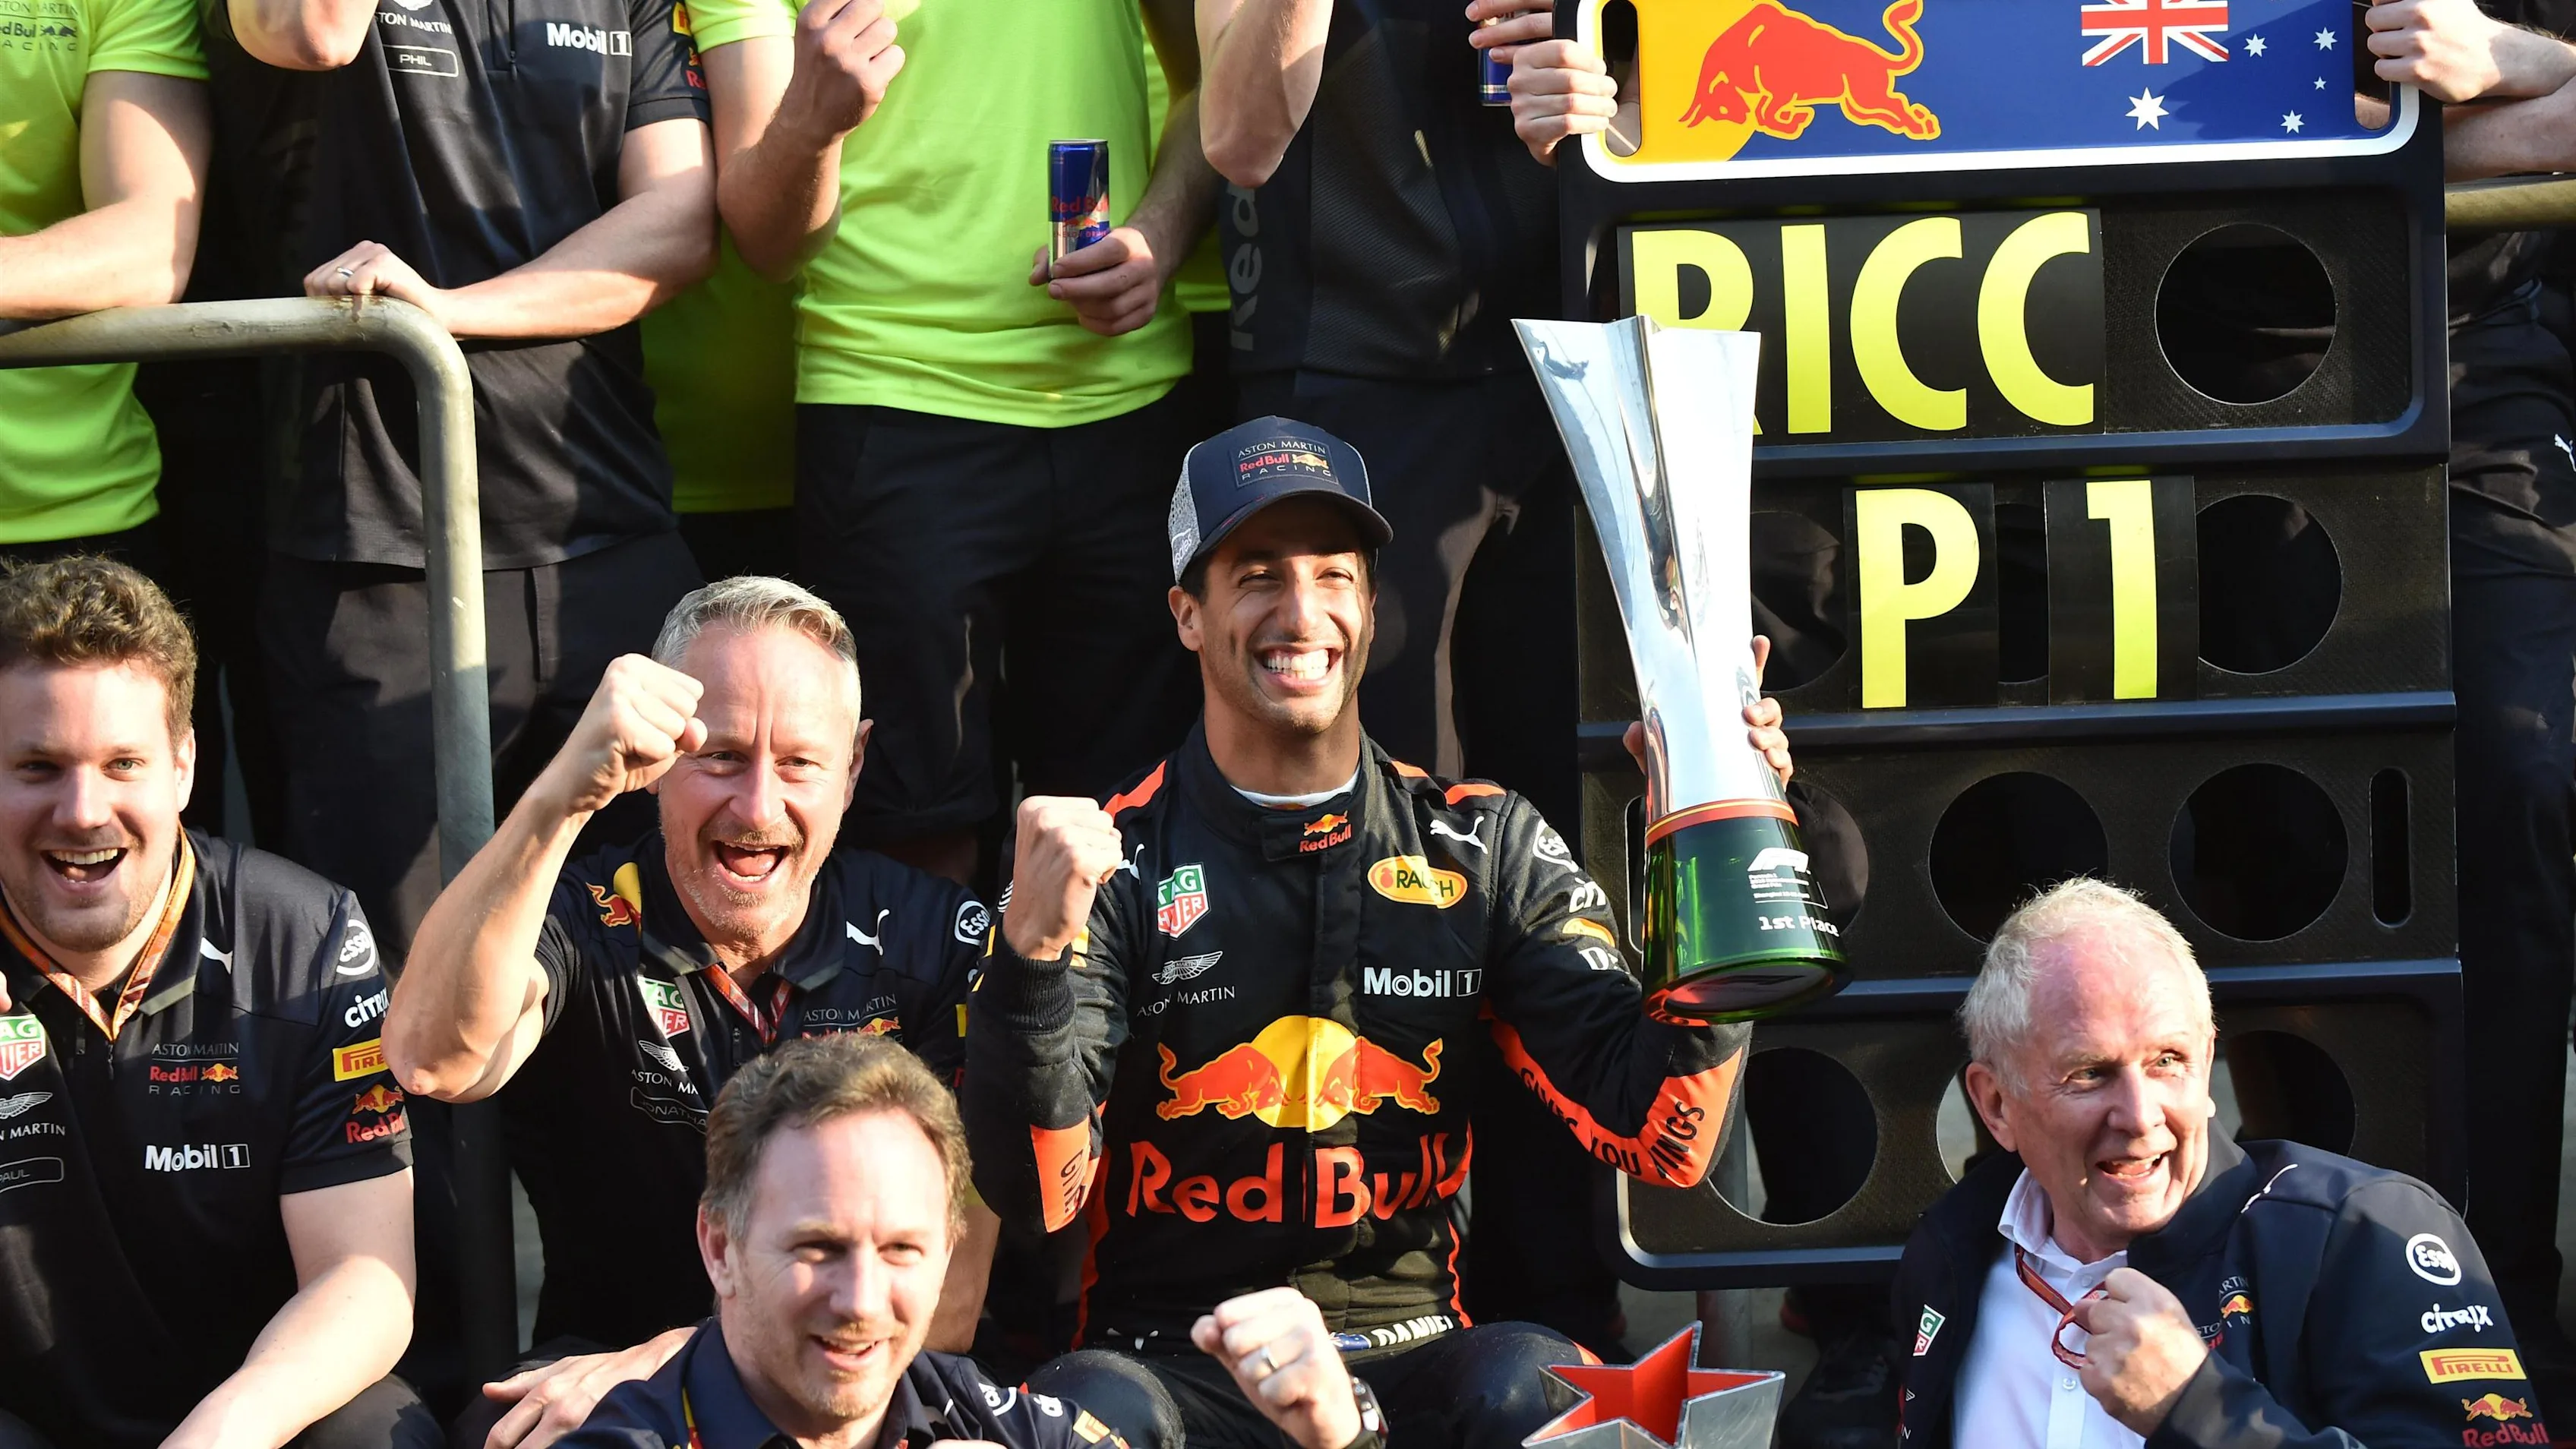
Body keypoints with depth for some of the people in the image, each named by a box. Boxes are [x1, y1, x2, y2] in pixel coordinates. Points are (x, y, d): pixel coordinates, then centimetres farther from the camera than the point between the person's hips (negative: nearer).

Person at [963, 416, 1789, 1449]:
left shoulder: (1486, 849, 10)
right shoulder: (1108, 861, 3)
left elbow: (1660, 1138, 0)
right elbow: (1039, 1194, -9)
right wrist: (1033, 949, -24)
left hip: (1411, 1355, 1)